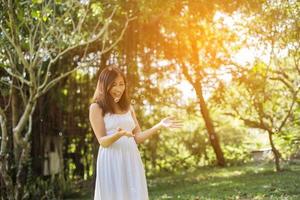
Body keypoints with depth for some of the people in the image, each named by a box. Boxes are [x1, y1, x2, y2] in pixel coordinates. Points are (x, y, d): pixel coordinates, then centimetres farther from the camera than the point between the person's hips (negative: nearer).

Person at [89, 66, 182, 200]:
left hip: (132, 161, 5)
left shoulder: (128, 108, 15)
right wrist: (119, 134, -28)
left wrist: (159, 126, 0)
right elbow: (103, 141, -8)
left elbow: (137, 138, 11)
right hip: (112, 163, -5)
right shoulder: (96, 107, -1)